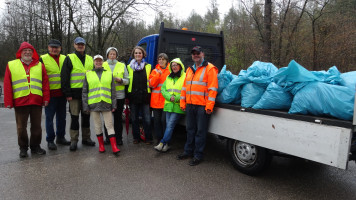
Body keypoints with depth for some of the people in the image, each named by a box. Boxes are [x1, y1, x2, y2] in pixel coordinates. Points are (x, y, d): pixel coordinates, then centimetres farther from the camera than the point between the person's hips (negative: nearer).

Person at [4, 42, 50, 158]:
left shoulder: (40, 65, 11)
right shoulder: (11, 65, 7)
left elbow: (45, 83, 6)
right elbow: (7, 85, 4)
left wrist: (46, 98, -1)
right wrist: (8, 102, -1)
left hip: (37, 101, 1)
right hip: (20, 102, -1)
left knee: (36, 126, 8)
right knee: (21, 127, 7)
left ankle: (35, 146, 22)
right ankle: (23, 148, 20)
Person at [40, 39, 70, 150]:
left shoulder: (64, 59, 11)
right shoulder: (43, 59, -1)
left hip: (62, 93, 4)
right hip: (50, 94, -4)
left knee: (61, 117, 12)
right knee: (49, 117, 1)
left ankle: (60, 137, 25)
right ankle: (50, 140, 12)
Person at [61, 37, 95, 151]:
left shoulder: (90, 59, 14)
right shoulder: (69, 58, 1)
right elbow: (64, 77, -4)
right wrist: (67, 94, -11)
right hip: (75, 93, -4)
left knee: (86, 116, 11)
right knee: (74, 117, 0)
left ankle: (86, 138, 22)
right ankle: (73, 140, 10)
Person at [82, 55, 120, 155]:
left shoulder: (109, 73, 9)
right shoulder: (88, 74, 8)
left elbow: (113, 91, 9)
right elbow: (84, 91, 8)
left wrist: (114, 105, 3)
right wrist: (85, 106, 1)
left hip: (106, 104, 0)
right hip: (93, 104, 1)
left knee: (109, 125, -1)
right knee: (98, 125, 9)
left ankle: (114, 147, -2)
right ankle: (101, 145, 22)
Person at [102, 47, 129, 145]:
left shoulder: (122, 65, 9)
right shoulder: (103, 65, 9)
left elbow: (127, 80, 7)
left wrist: (121, 80, -11)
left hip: (119, 95, 0)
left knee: (118, 117, 3)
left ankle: (118, 138, 12)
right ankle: (107, 137, 17)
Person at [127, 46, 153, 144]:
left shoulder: (148, 66, 9)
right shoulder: (129, 67, 10)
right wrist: (126, 96, 3)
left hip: (145, 96, -1)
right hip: (133, 96, 1)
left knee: (147, 119, -1)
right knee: (134, 119, 9)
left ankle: (148, 138, 11)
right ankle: (136, 137, 21)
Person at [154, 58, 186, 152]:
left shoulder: (185, 77, -3)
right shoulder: (168, 77, 18)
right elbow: (163, 89, 11)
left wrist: (176, 98, -15)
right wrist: (169, 97, -7)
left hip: (178, 106, -5)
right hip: (168, 105, 6)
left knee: (170, 125, -10)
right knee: (168, 125, 5)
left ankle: (162, 143, -9)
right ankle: (166, 145, 9)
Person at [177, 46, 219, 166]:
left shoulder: (210, 69, -4)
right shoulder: (189, 70, 18)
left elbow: (212, 89, -11)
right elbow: (184, 87, 20)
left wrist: (209, 106, -16)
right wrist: (182, 103, 13)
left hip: (202, 106, -6)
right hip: (190, 105, 7)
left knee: (200, 131, 1)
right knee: (190, 129, 16)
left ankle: (198, 155, 12)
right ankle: (188, 151, 28)